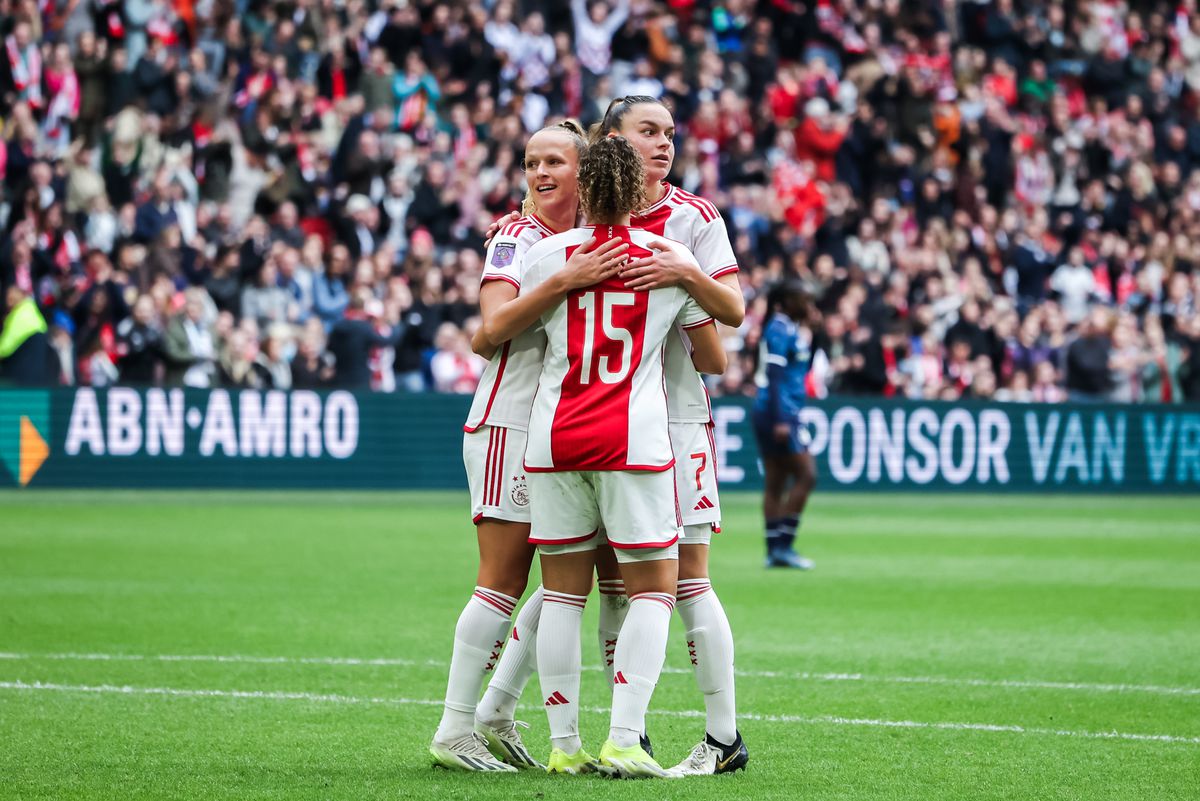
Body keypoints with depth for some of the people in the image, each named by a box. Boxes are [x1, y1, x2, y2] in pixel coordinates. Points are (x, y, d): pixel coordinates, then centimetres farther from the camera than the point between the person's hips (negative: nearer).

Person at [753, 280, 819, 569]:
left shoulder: (791, 328, 16)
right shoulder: (780, 329, -12)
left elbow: (803, 369, 26)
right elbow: (774, 376, -20)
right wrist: (780, 420, -23)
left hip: (781, 414, 10)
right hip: (780, 413, -10)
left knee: (774, 483, 7)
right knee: (806, 474, -11)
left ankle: (774, 550, 7)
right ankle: (783, 544, -11)